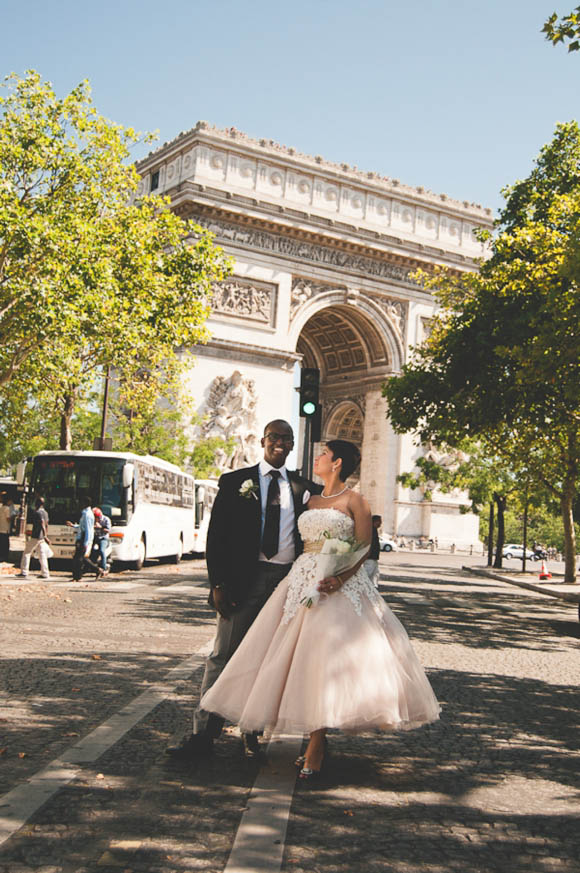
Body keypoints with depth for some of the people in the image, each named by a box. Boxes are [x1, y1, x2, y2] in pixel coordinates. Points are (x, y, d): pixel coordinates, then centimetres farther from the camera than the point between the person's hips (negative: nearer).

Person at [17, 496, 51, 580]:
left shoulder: (38, 512, -14)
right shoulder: (45, 513, 13)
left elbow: (42, 525, -23)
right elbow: (46, 525, 19)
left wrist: (45, 537, -29)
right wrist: (45, 536, 24)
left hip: (35, 537, -8)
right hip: (41, 537, 8)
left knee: (27, 553, 3)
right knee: (42, 555, 6)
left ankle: (24, 572, 2)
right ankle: (45, 573, 2)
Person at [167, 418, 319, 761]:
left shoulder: (305, 489, 10)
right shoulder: (235, 482, 5)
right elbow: (216, 536, 1)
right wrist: (218, 584, -6)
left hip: (287, 581, 2)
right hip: (245, 580, -2)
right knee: (225, 656, -1)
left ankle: (253, 732, 19)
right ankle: (204, 732, 6)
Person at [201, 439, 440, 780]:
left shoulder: (355, 501, -1)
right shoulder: (311, 501, 18)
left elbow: (363, 550, -8)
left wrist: (341, 578, -22)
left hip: (340, 586, -6)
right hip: (303, 582, 6)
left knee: (326, 657, -11)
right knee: (303, 658, 1)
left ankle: (316, 747, -7)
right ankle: (316, 738, 11)